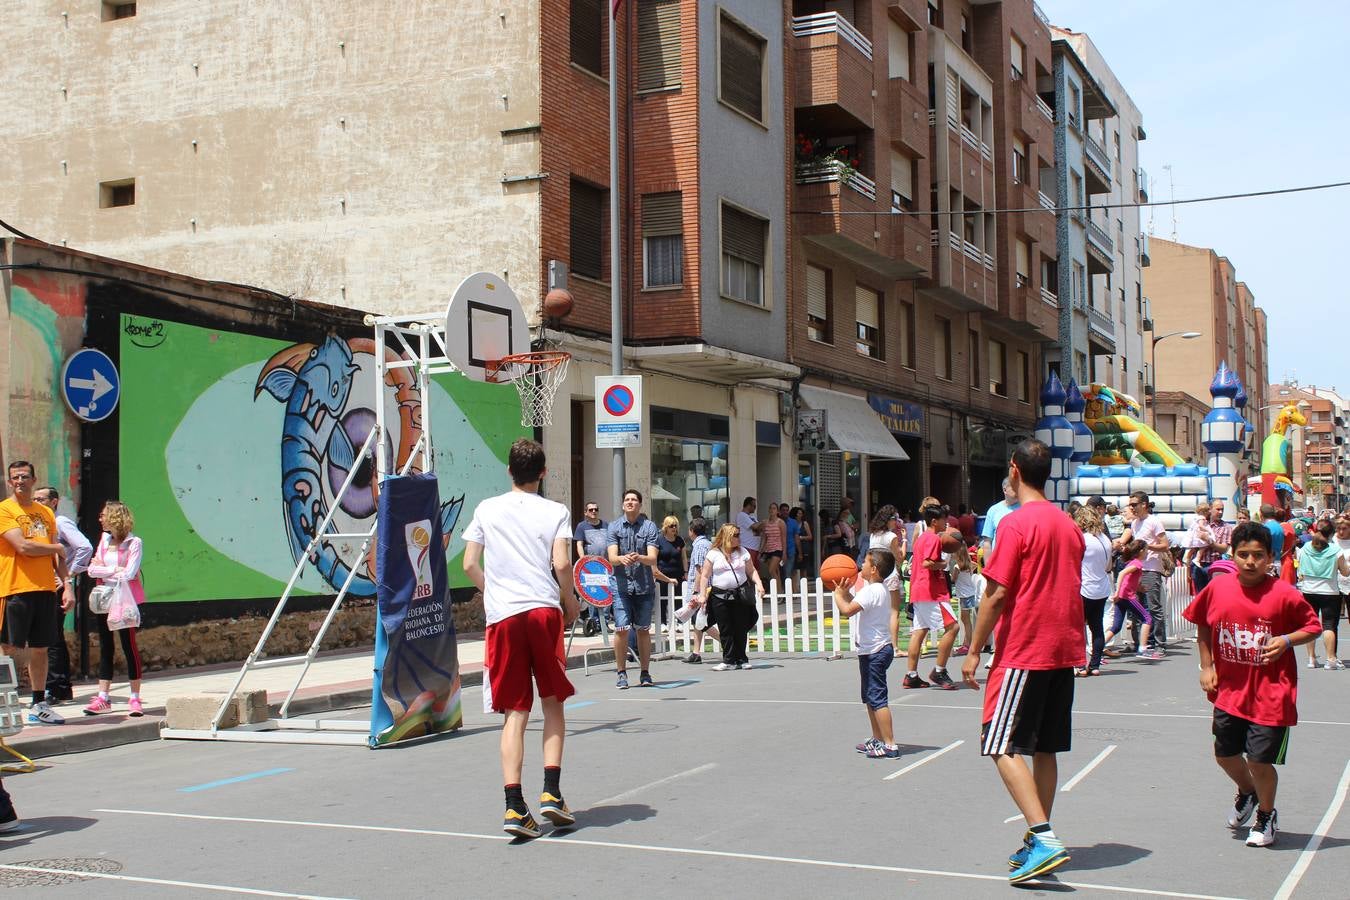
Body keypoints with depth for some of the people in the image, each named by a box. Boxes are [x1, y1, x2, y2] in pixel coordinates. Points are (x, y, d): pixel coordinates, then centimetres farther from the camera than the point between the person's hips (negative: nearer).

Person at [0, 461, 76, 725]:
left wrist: (67, 585, 8)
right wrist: (56, 547, 1)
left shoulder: (45, 512, 16)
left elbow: (57, 555, 17)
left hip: (45, 589, 6)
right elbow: (23, 547, -14)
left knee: (40, 649, 10)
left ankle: (39, 705, 17)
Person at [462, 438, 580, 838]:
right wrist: (570, 603, 8)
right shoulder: (555, 512, 4)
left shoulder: (487, 509, 10)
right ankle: (551, 793, 5)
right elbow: (561, 564, -8)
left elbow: (469, 565, 7)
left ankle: (515, 806, -6)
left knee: (515, 713, 3)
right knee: (553, 703, 14)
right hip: (544, 610, -1)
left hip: (502, 615, 1)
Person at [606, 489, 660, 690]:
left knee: (643, 630, 7)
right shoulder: (614, 527, 3)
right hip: (621, 585, -1)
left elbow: (653, 558, -8)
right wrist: (622, 559, -31)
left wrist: (639, 558, -30)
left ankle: (645, 673, 18)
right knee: (621, 629, -8)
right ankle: (622, 674, 3)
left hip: (644, 585, 1)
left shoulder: (649, 526, 2)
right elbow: (612, 557, -7)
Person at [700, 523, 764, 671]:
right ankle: (729, 660, 5)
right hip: (720, 597, -2)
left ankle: (741, 659, 12)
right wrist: (702, 595, -7)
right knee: (725, 630, 0)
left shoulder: (742, 552, 9)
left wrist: (759, 584, -5)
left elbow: (751, 571, 11)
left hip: (740, 595, 2)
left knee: (740, 628, 3)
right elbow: (705, 576, 0)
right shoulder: (713, 554, 0)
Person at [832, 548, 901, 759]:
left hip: (875, 652, -11)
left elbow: (847, 610, -29)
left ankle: (890, 745, -9)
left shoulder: (871, 591, -19)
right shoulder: (879, 589, 13)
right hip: (873, 650, 11)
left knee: (877, 698, -10)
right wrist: (845, 593, 9)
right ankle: (877, 739, 29)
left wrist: (838, 593, -12)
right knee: (869, 697, 20)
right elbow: (857, 606, 22)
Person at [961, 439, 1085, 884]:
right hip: (1064, 651, 8)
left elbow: (996, 594, -15)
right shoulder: (1068, 524, 11)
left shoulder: (1016, 522, -13)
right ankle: (1038, 842, 16)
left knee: (1004, 748, -6)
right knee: (1043, 749, 12)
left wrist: (974, 651, -9)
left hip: (1023, 652, -8)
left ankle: (1043, 837, -16)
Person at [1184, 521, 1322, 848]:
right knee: (1225, 753, 16)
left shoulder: (1283, 594, -12)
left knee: (1259, 759, -3)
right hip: (1229, 690, 4)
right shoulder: (1217, 589, -3)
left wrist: (1286, 641, -19)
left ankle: (1266, 815, 25)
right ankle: (1247, 793, 48)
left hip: (1270, 694, -4)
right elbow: (1202, 626, 13)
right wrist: (1206, 667, 8)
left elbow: (1313, 626, -1)